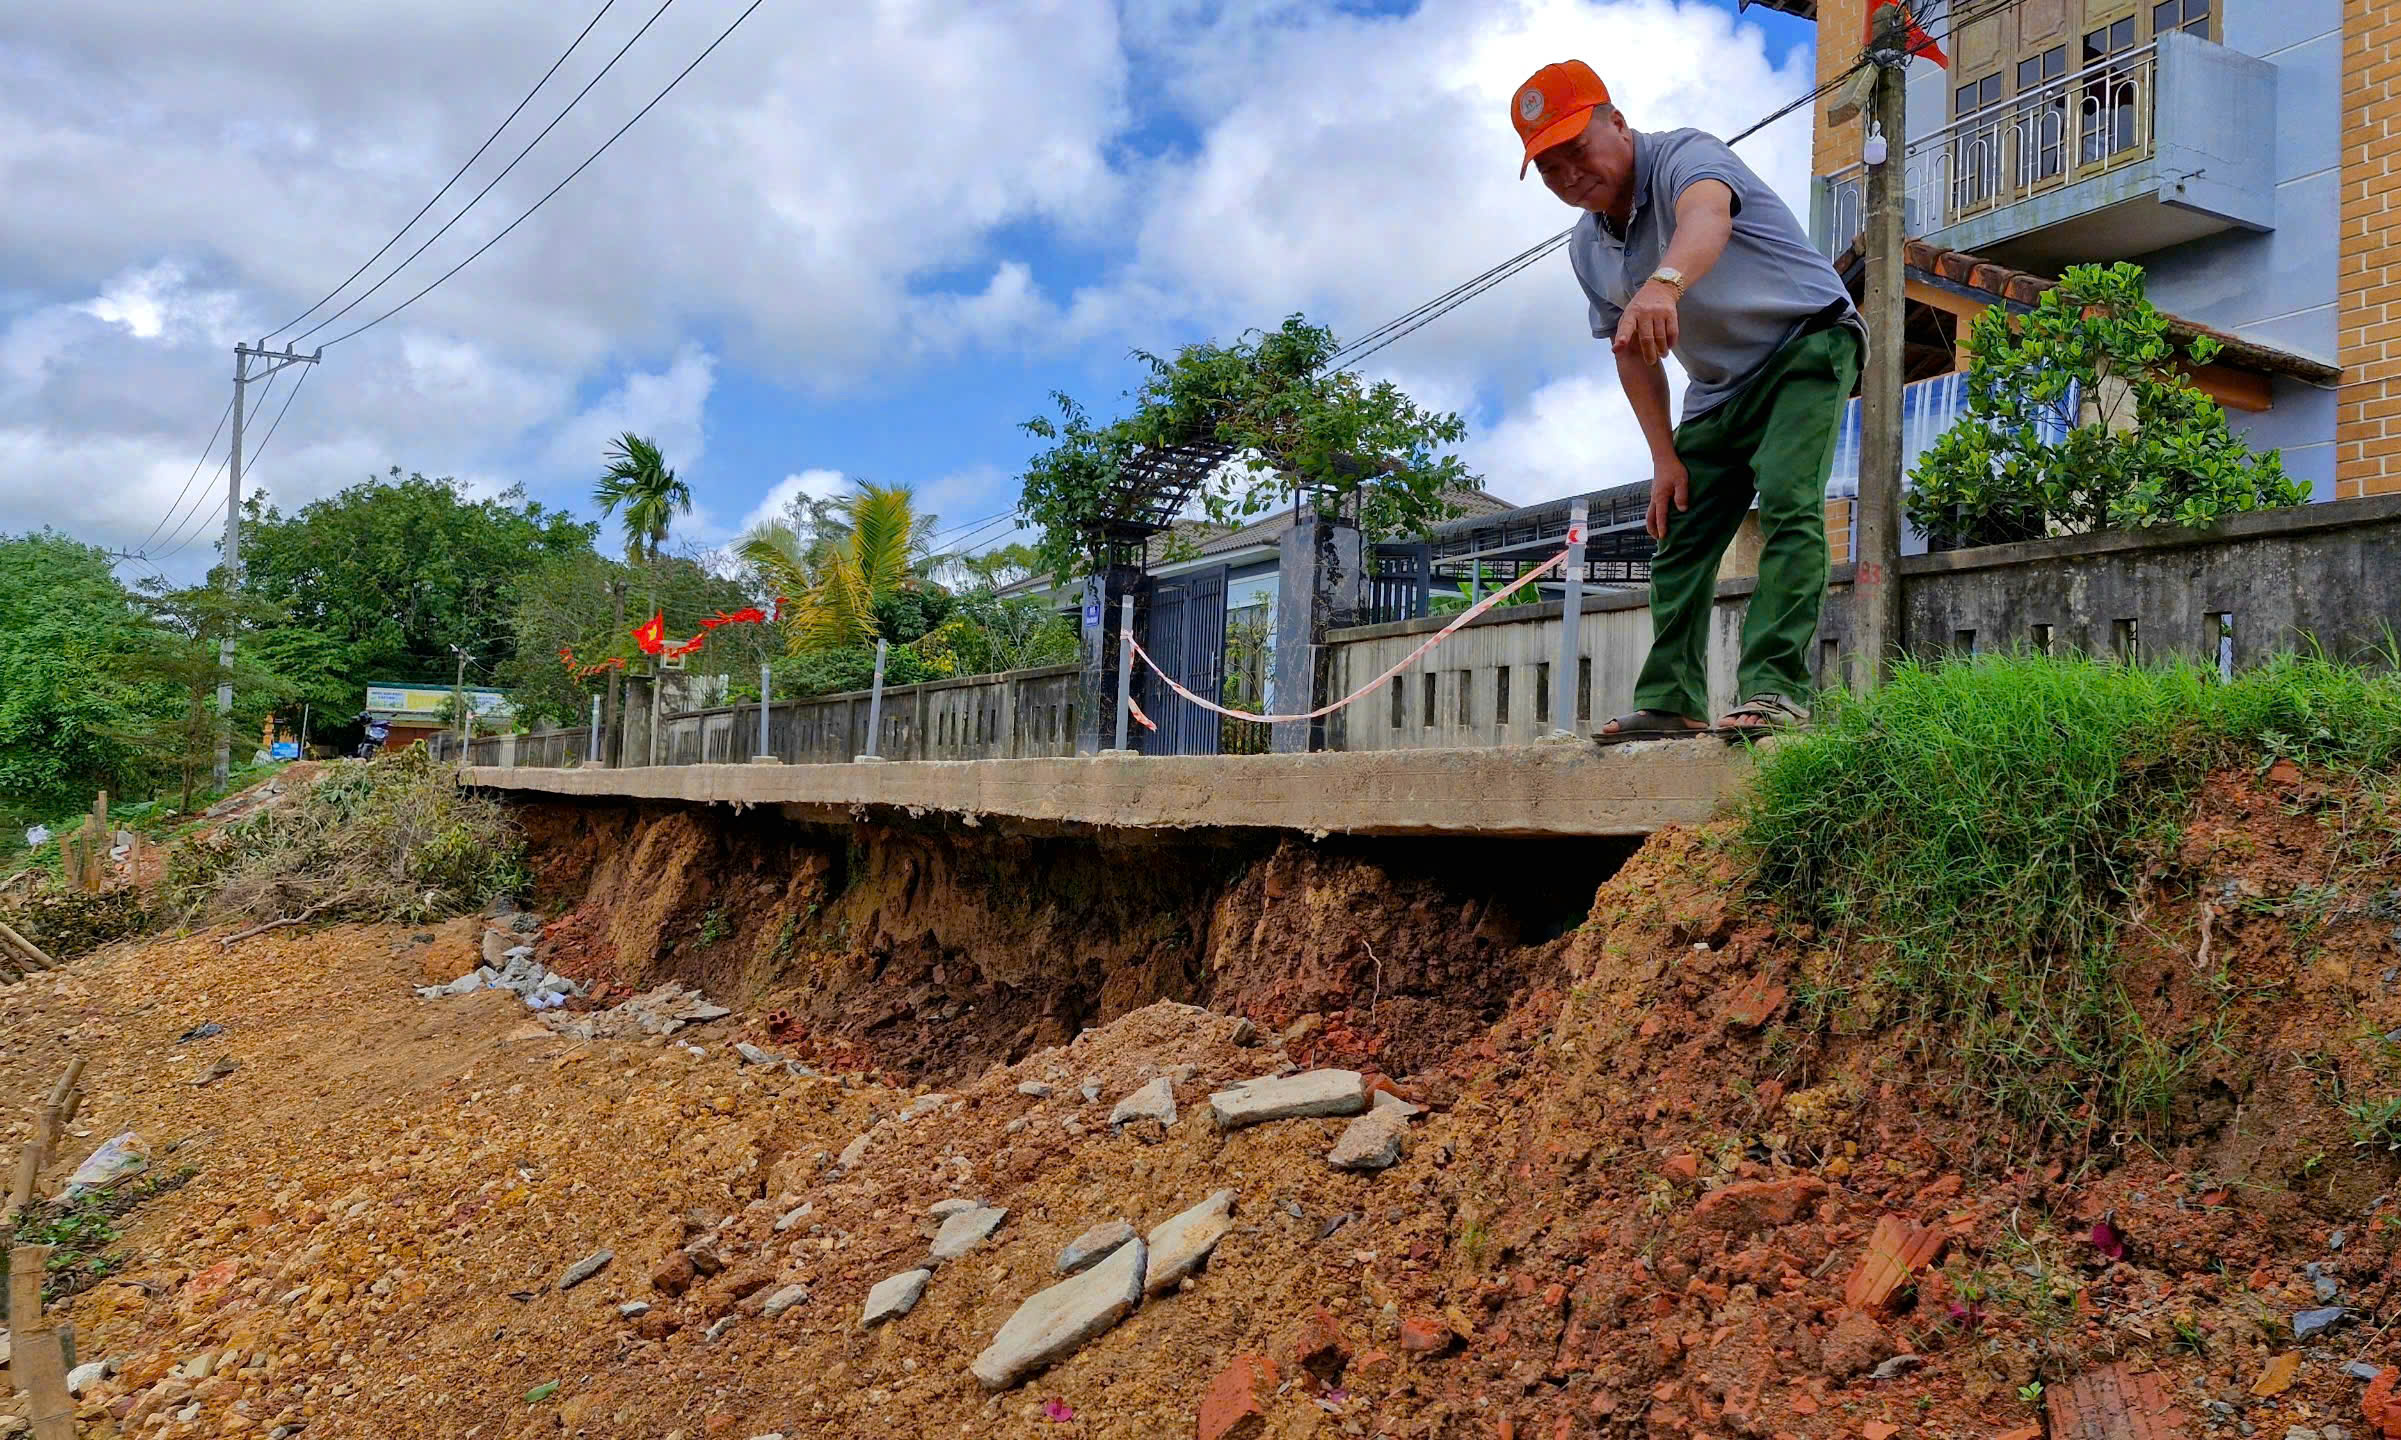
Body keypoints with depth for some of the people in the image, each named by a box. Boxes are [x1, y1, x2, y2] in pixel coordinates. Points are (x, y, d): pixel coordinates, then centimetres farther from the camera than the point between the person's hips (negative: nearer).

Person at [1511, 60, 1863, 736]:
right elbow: (1631, 354, 9)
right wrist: (1666, 458, 1)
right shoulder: (1586, 245, 2)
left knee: (1787, 504, -26)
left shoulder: (1685, 155, -20)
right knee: (1679, 539, 3)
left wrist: (1663, 283, -68)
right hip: (1719, 389, 8)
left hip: (1806, 345, -8)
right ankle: (1672, 700, 8)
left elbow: (1707, 216, -46)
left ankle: (1776, 688, -31)